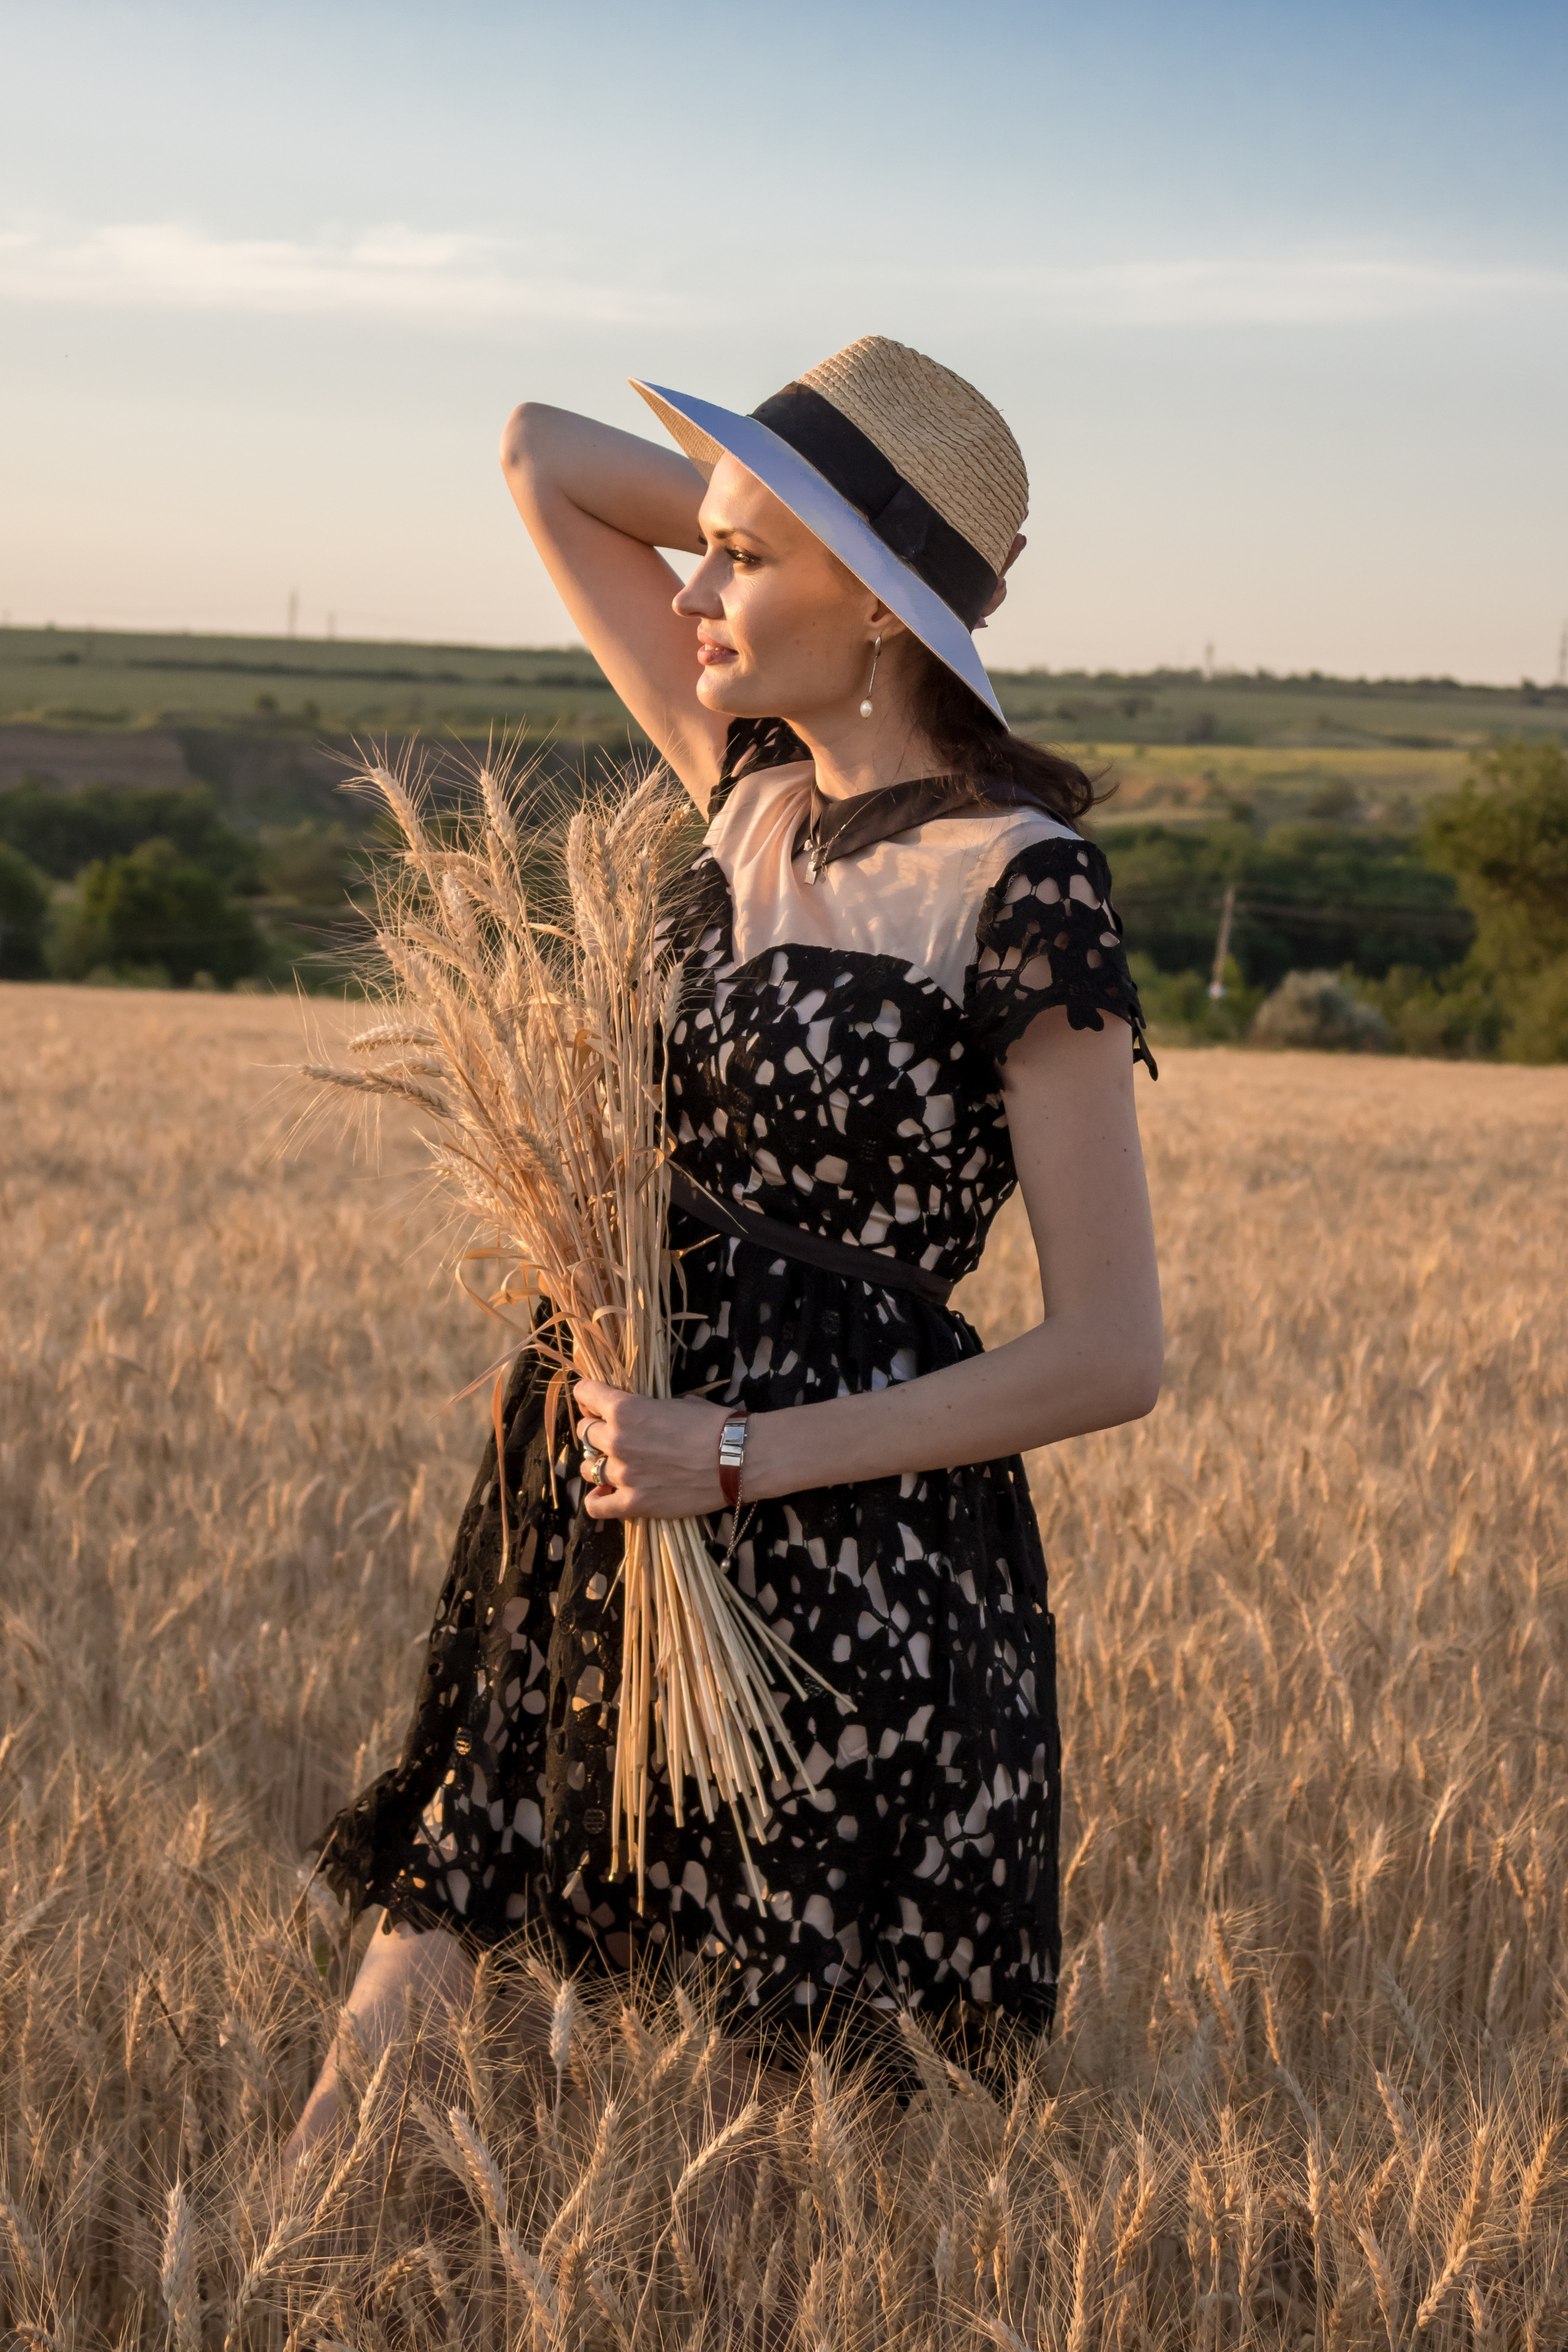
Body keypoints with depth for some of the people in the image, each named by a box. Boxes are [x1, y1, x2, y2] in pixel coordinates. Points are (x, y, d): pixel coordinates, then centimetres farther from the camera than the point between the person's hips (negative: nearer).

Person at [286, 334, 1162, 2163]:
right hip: (615, 1567, 7)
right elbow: (541, 459, 18)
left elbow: (1110, 1355, -13)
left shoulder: (1018, 887, -12)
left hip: (857, 1582, -7)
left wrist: (746, 1456, -15)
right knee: (384, 2082, 7)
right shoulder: (756, 785, 8)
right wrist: (768, 499, 9)